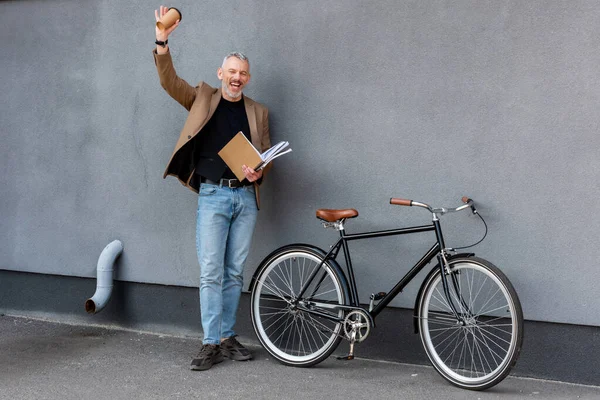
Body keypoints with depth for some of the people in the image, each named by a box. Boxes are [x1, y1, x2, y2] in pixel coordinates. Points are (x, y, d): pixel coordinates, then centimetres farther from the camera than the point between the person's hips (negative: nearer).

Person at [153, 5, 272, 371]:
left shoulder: (258, 111, 13)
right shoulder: (203, 99, 7)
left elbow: (267, 152, 14)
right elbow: (169, 81, -4)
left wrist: (260, 171, -8)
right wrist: (162, 41, -18)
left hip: (246, 196, 3)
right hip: (213, 195, -3)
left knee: (235, 273, 7)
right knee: (211, 273, -7)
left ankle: (227, 338, 17)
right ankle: (211, 344, -2)